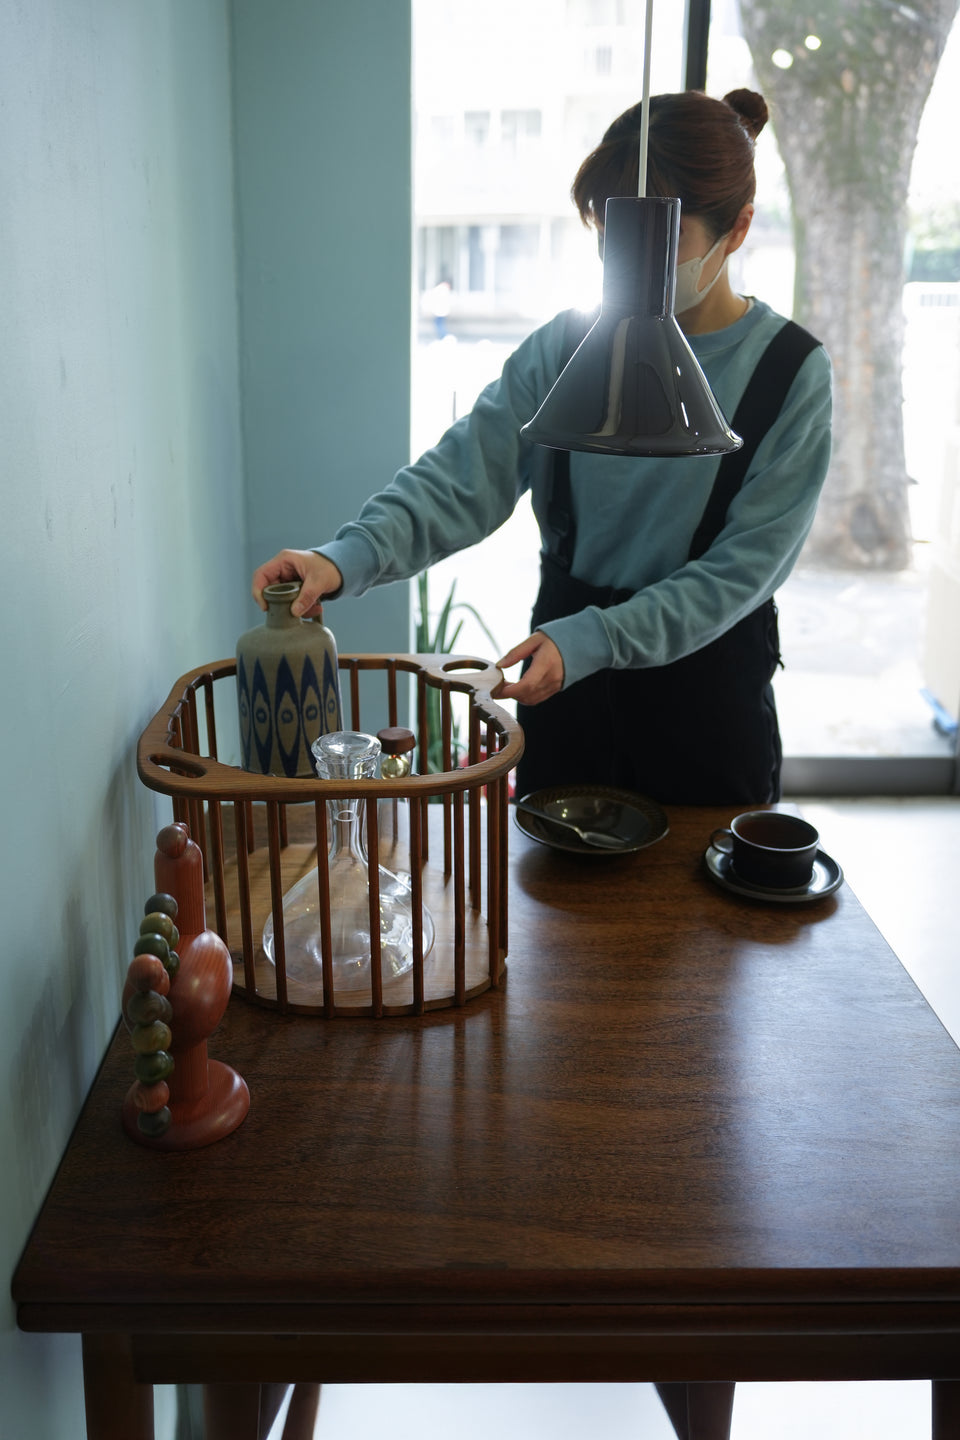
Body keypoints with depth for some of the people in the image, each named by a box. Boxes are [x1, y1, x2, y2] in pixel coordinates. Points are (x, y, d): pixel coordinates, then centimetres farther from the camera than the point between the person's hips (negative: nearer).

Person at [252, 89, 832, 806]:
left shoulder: (791, 371, -11)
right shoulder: (567, 345, -3)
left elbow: (743, 565, -16)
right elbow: (463, 475, -12)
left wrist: (593, 639, -26)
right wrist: (350, 556, -30)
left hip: (708, 689, -2)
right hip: (566, 671, 2)